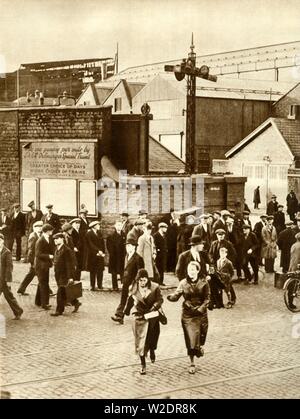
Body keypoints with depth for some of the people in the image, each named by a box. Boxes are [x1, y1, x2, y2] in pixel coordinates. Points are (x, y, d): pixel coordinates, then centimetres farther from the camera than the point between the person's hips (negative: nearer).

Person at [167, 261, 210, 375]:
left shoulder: (204, 283, -3)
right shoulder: (183, 283, -1)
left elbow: (207, 298, -1)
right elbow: (176, 296, -7)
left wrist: (202, 308, -17)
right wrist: (170, 296, -29)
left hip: (200, 314, 0)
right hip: (187, 315, 0)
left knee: (200, 336, 6)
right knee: (190, 339, -2)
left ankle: (199, 347, 42)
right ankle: (192, 363, 9)